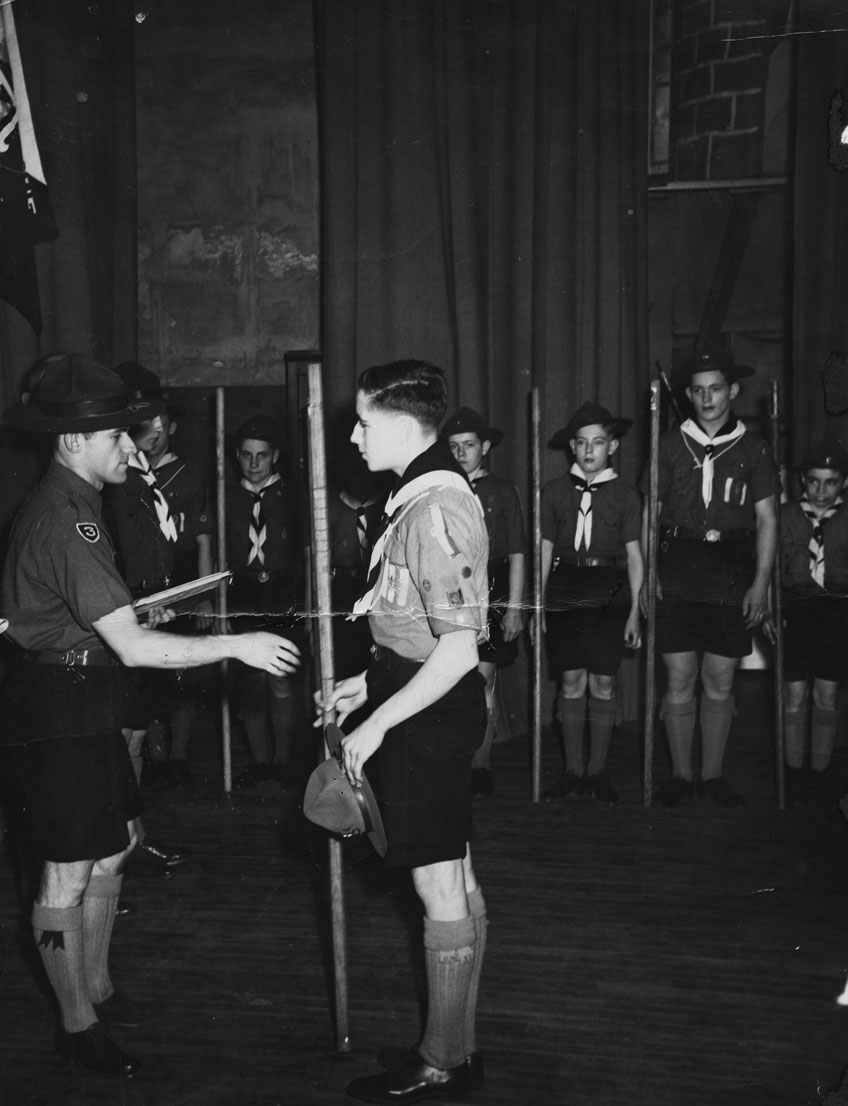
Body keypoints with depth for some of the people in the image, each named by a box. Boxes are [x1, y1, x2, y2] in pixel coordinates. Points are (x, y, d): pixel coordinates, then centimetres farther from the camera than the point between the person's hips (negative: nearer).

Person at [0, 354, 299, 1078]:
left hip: (87, 702, 11)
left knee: (114, 846, 19)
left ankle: (97, 990, 36)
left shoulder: (68, 504, 9)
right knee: (69, 875, 3)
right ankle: (77, 1024, 20)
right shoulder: (64, 522, -25)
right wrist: (238, 645, -24)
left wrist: (135, 613, 13)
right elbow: (133, 648, -29)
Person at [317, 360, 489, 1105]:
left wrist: (378, 722, -20)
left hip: (429, 712, -10)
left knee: (440, 888, 3)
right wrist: (369, 682, 15)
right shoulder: (430, 494, 10)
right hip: (430, 706, 10)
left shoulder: (434, 509, -21)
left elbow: (458, 648, -25)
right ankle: (456, 1045, 32)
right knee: (454, 882, 17)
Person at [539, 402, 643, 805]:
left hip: (609, 594, -1)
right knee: (571, 683, 1)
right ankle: (573, 772, 12)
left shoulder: (625, 494, 5)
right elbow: (544, 551, 10)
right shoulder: (554, 491, 7)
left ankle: (597, 772, 12)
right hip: (564, 593, 1)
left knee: (603, 685, 0)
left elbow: (634, 556, 6)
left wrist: (635, 612, 1)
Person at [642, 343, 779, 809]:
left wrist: (761, 582, -3)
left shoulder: (752, 447, 4)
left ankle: (712, 775, 20)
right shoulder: (670, 444, 6)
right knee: (679, 682, 3)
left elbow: (767, 519, 4)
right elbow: (649, 515, 8)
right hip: (677, 581, 0)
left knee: (719, 683, 6)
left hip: (731, 582, 0)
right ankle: (681, 775, 17)